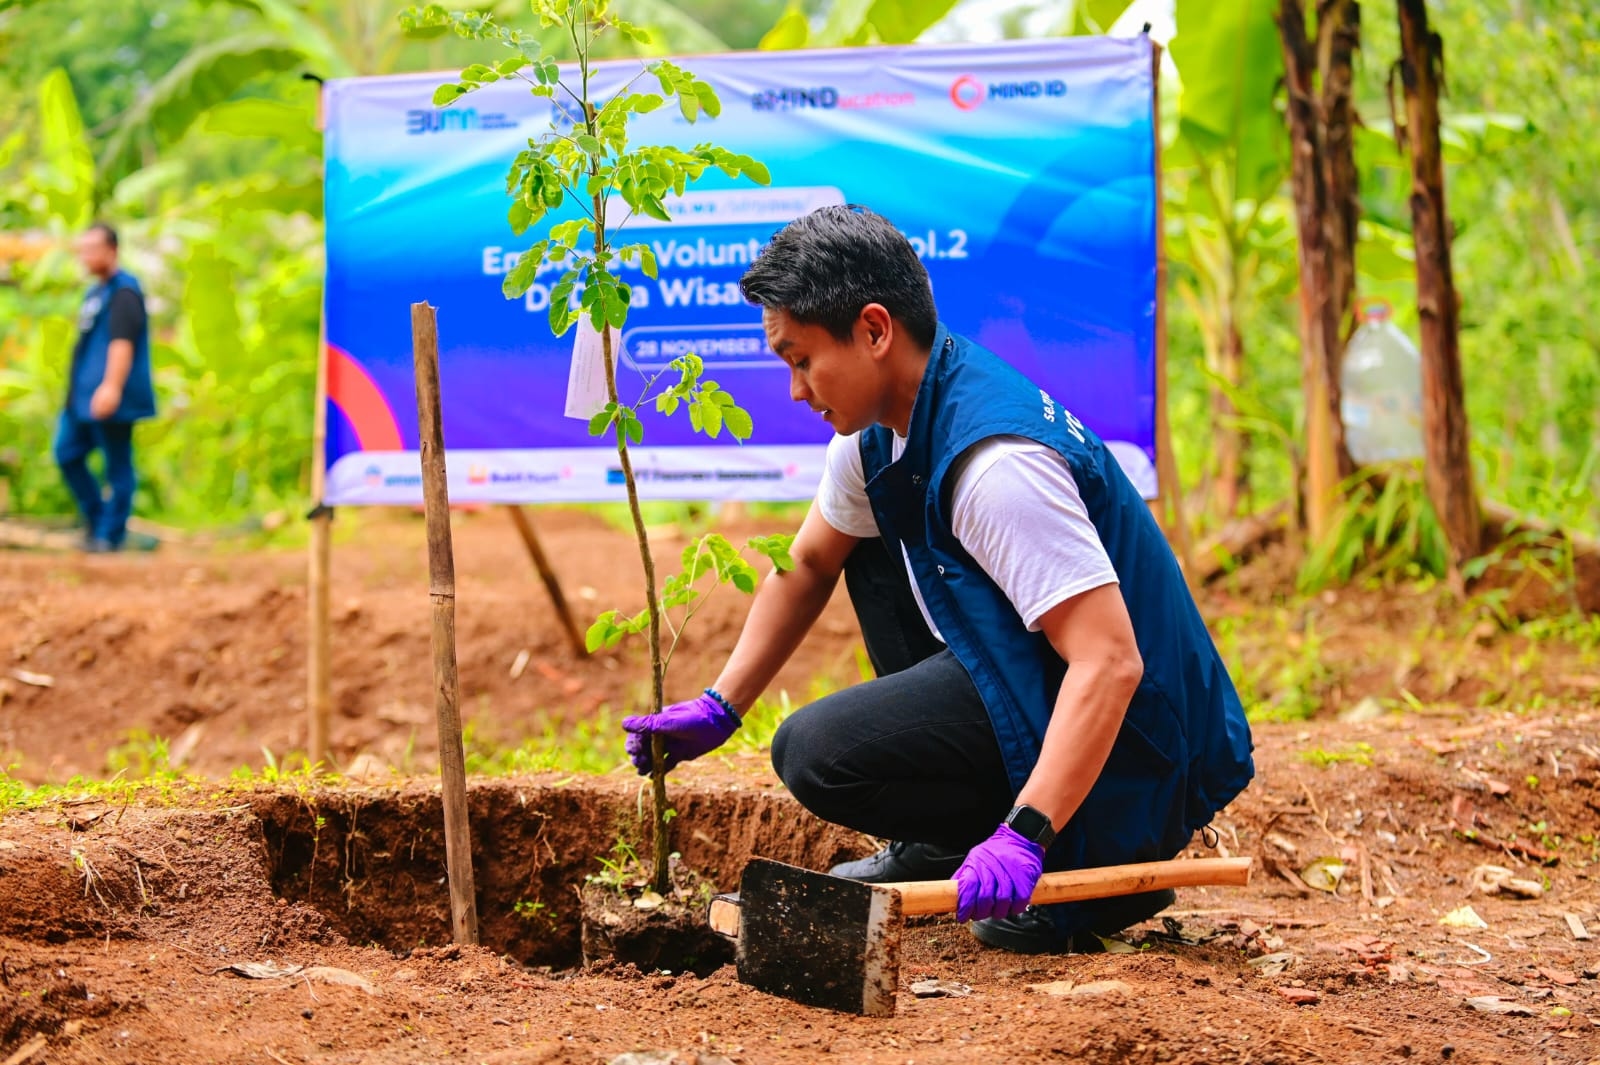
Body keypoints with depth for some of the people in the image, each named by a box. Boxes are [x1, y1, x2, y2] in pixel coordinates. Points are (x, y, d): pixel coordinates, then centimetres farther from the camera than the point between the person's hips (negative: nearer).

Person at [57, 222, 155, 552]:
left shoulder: (124, 292, -12)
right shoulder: (95, 291, 18)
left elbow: (122, 343, -22)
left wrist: (111, 387, -30)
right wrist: (76, 390, 27)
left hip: (110, 399, -10)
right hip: (84, 397, 10)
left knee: (117, 466, -2)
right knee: (67, 453, 10)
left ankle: (110, 535, 2)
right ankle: (95, 518, 21)